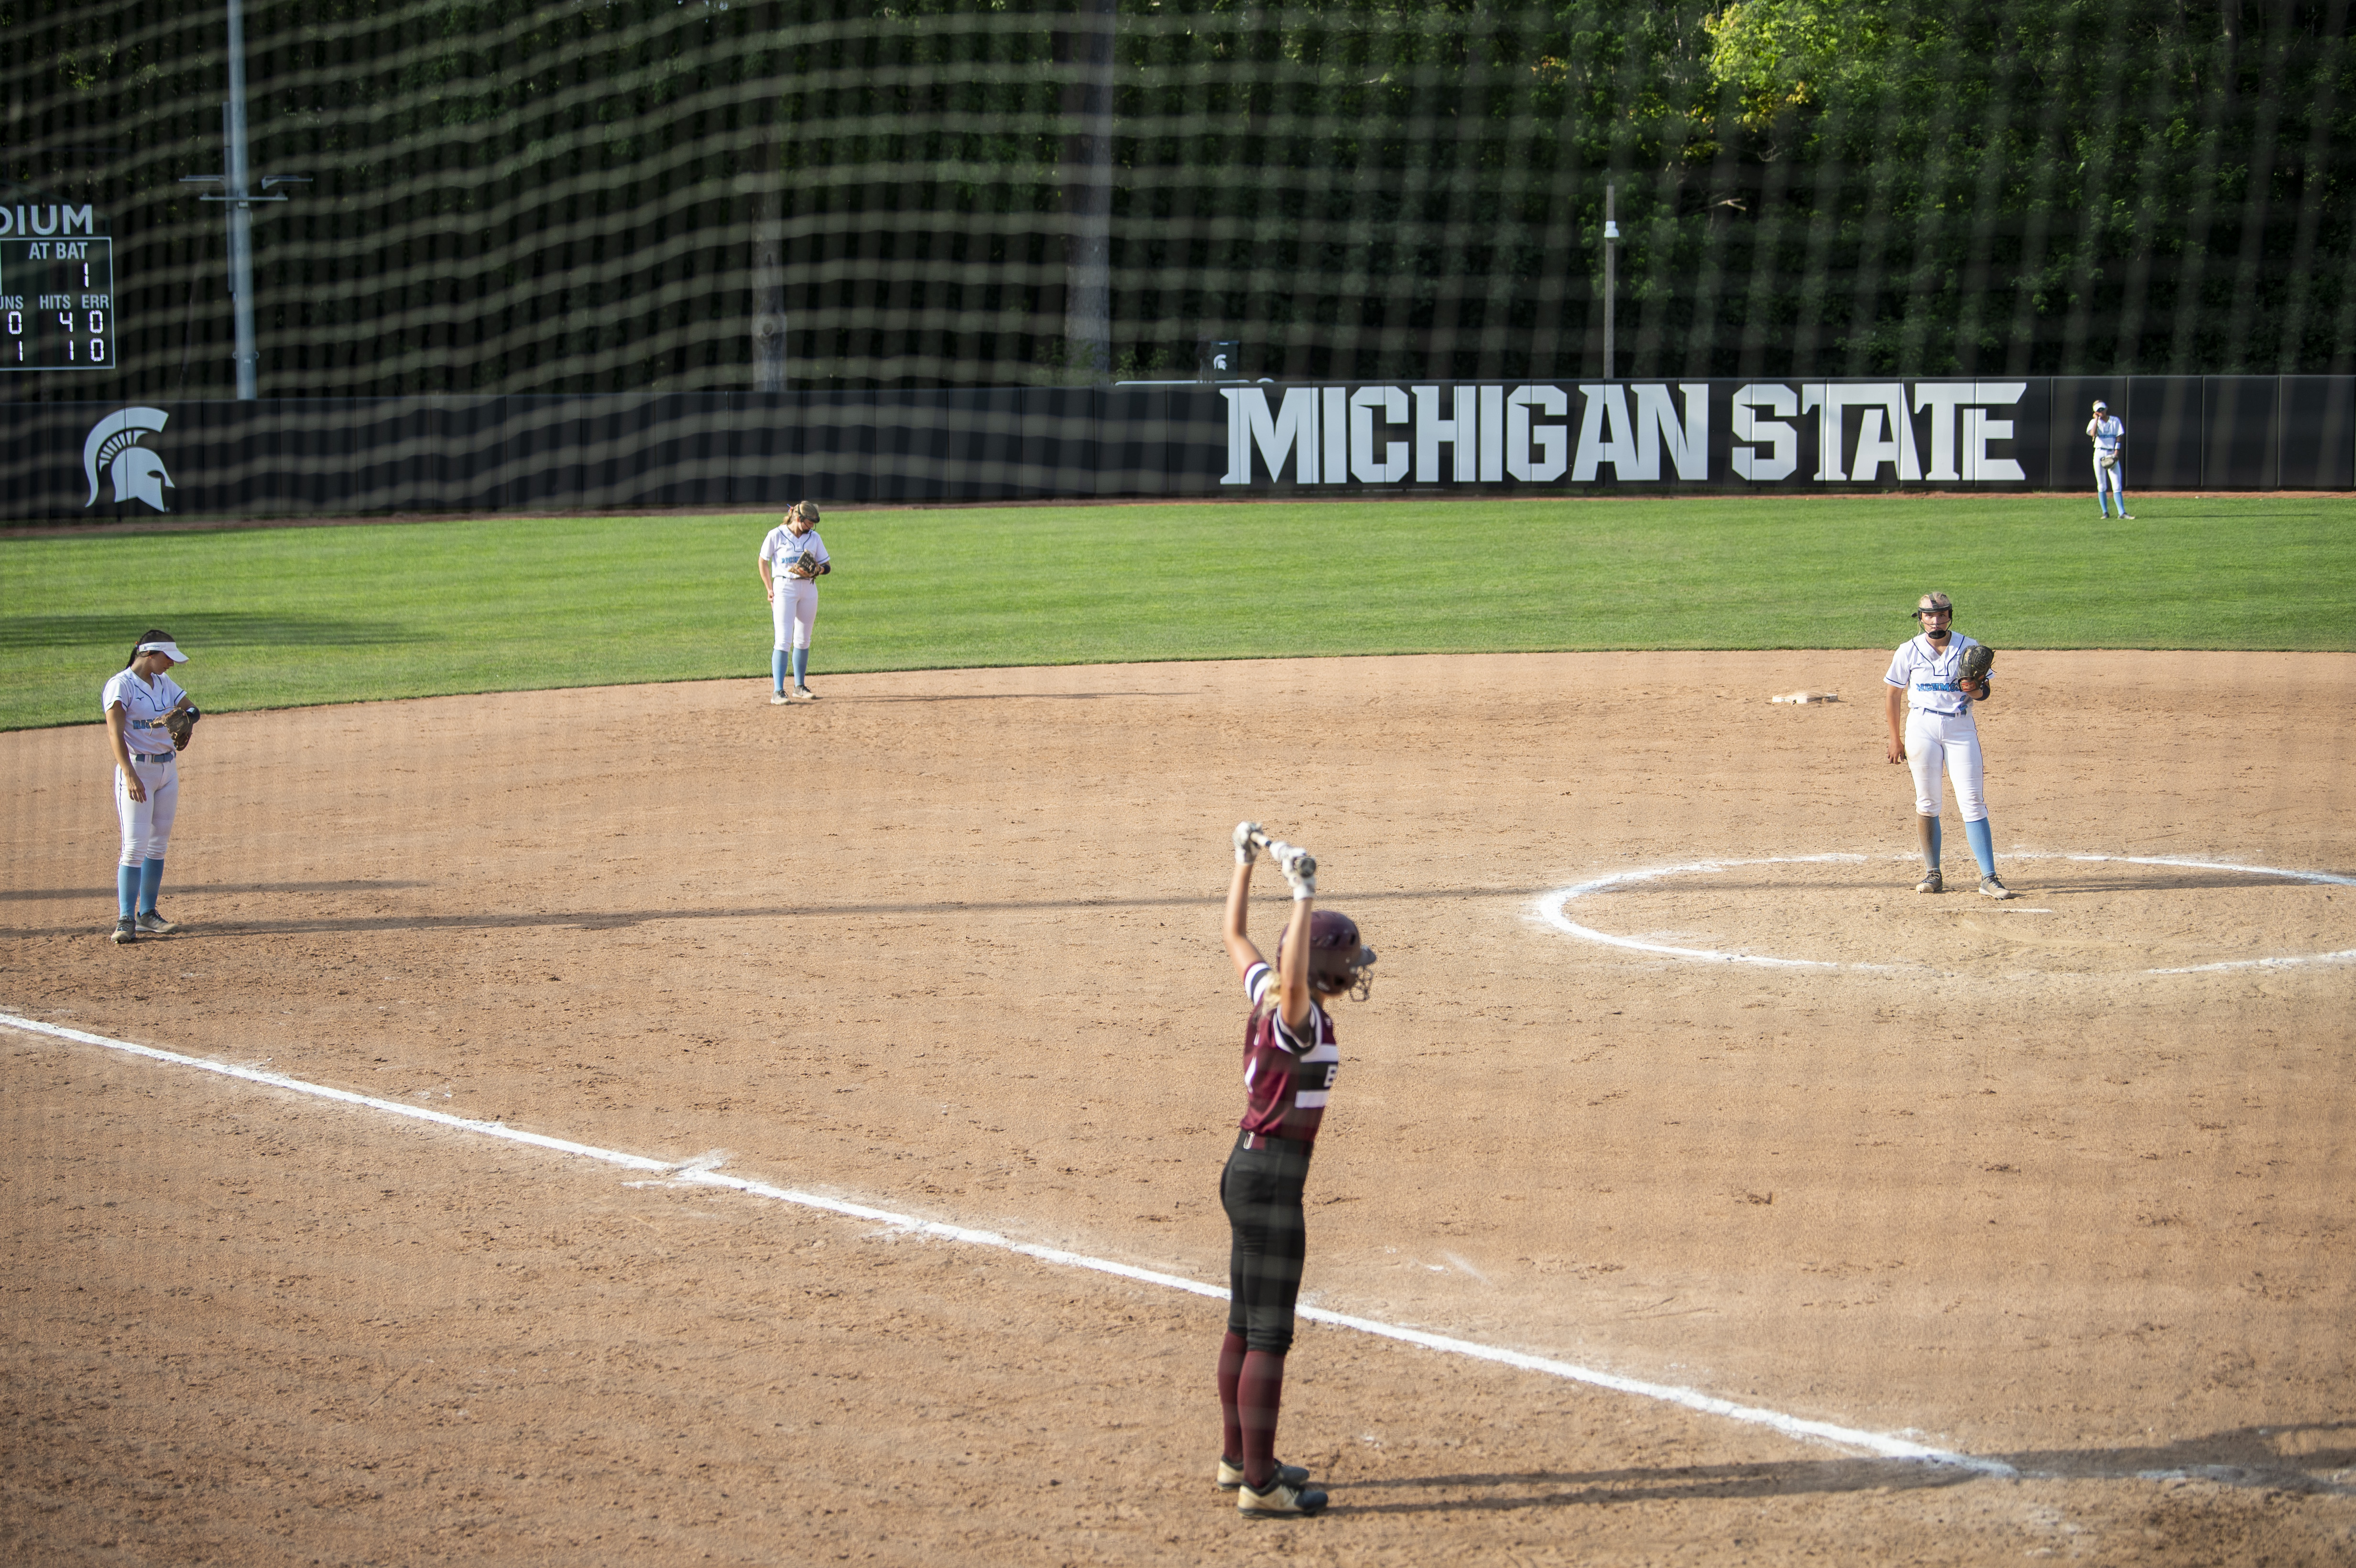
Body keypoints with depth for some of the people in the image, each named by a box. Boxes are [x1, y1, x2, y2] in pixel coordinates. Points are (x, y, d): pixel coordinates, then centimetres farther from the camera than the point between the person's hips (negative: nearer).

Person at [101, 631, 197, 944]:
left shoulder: (164, 684, 10)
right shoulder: (121, 686, -13)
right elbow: (115, 734, -23)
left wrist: (178, 717, -12)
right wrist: (130, 775, -35)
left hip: (168, 768, 7)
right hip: (137, 769, -7)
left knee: (158, 845, 10)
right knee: (135, 846, -12)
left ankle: (147, 913, 18)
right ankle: (126, 919, -11)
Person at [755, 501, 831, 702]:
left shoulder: (814, 538, 6)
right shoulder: (777, 535, -5)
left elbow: (827, 566, 10)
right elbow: (763, 561, 3)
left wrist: (814, 571, -12)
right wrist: (770, 589, -3)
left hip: (808, 589, 5)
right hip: (784, 587, -5)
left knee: (803, 640, 12)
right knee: (783, 640, -13)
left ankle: (800, 686, 26)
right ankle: (778, 692, -16)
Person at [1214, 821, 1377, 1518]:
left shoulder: (1266, 993, 3)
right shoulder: (1299, 1018, -21)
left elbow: (1235, 935, 18)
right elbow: (1294, 978, -44)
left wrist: (1246, 864, 22)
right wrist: (1303, 896, -49)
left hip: (1248, 1168, 10)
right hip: (1272, 1182, -10)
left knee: (1245, 1324, 19)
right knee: (1270, 1335, -5)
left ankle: (1239, 1459, 31)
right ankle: (1258, 1484, -1)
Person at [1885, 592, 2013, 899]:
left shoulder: (1969, 648, 1)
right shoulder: (1908, 651, 2)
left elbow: (1984, 692, 4)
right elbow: (1895, 693, 9)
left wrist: (1974, 690, -21)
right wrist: (1895, 739, 7)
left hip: (1960, 727, -1)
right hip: (1922, 727, 1)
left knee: (1971, 801, -8)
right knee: (1927, 802, 3)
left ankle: (1989, 877, -10)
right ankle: (1932, 874, 12)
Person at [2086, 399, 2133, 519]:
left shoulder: (2115, 421, 7)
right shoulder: (2094, 422, 5)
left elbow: (2119, 437, 3)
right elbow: (2093, 433, -15)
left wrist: (2116, 453, -8)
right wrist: (2097, 419, -9)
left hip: (2112, 455, 0)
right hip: (2099, 454, 0)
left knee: (2117, 485, -7)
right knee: (2102, 486, 2)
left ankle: (2122, 513, -14)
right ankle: (2105, 512, 9)